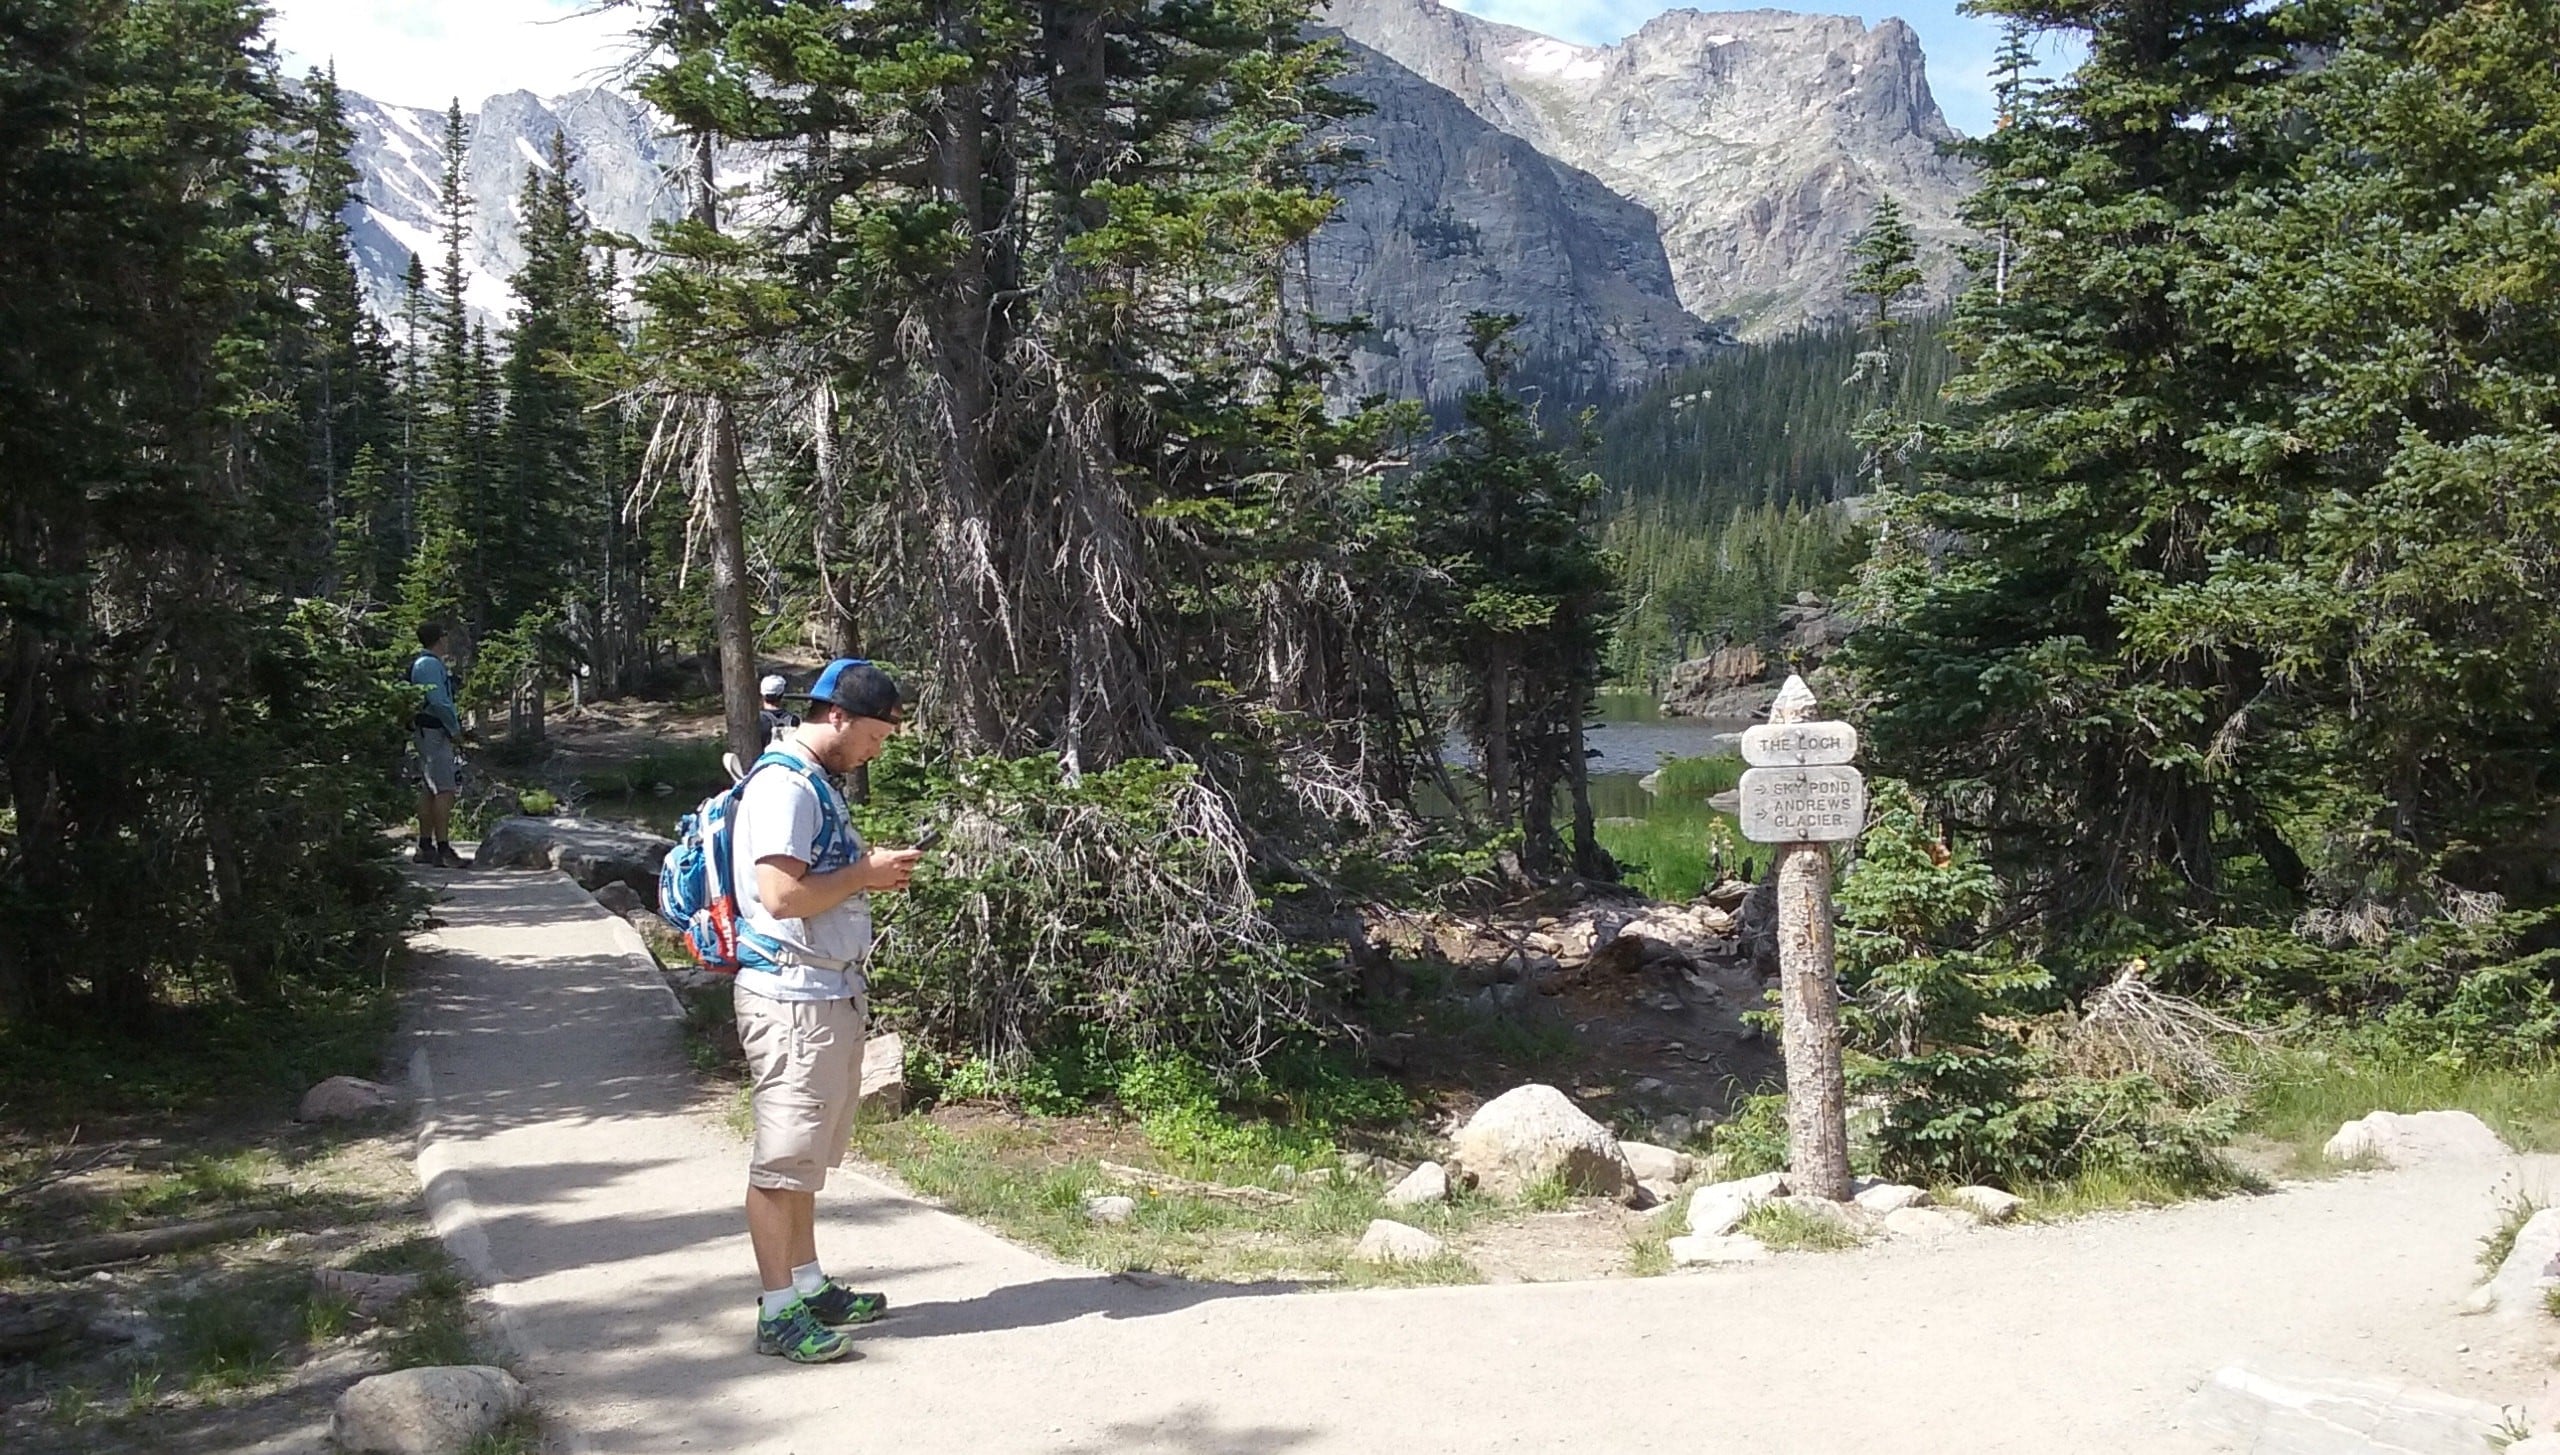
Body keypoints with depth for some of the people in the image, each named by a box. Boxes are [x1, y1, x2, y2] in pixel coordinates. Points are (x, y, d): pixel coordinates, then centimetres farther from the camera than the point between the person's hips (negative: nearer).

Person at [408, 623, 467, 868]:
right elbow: (438, 701, -19)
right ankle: (443, 849, -15)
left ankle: (425, 847, 17)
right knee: (445, 789, -12)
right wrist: (455, 729, -13)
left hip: (425, 731, 11)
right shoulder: (431, 665, -13)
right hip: (434, 731, -11)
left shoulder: (422, 664, 20)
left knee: (428, 790, 13)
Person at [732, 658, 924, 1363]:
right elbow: (782, 895, -24)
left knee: (805, 1153, 17)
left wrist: (872, 872, 9)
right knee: (782, 1156, -4)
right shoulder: (783, 784, -16)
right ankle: (777, 1313, 2)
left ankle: (809, 1287, 26)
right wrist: (866, 874, -14)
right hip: (792, 995, -10)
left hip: (830, 993, 10)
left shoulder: (816, 783, 16)